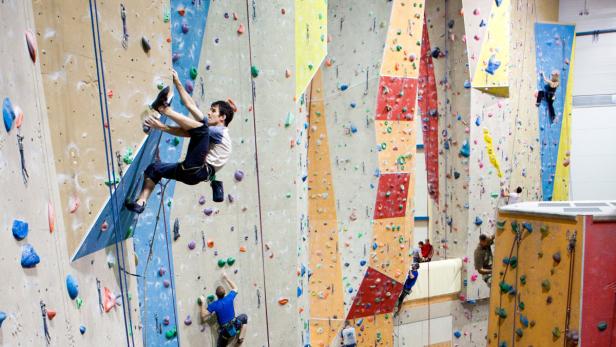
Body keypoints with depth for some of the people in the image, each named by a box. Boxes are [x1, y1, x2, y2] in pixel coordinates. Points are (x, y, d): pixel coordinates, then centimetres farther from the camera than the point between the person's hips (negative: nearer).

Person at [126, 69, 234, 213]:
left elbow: (187, 132, -15)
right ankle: (141, 203, 11)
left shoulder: (220, 131, -4)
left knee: (200, 127, -26)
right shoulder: (211, 130, 23)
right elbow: (191, 106, 18)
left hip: (199, 171, -10)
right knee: (154, 167, 21)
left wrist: (162, 127, -16)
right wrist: (177, 82, 15)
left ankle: (164, 107, -17)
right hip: (192, 171, 10)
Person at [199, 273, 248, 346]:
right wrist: (226, 278, 15)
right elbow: (235, 288, 10)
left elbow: (203, 315, -13)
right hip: (235, 325, 1)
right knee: (244, 317, 29)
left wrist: (202, 303, -5)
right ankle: (240, 339, 24)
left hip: (225, 331, -1)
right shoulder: (229, 298, -10)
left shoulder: (213, 305, -14)